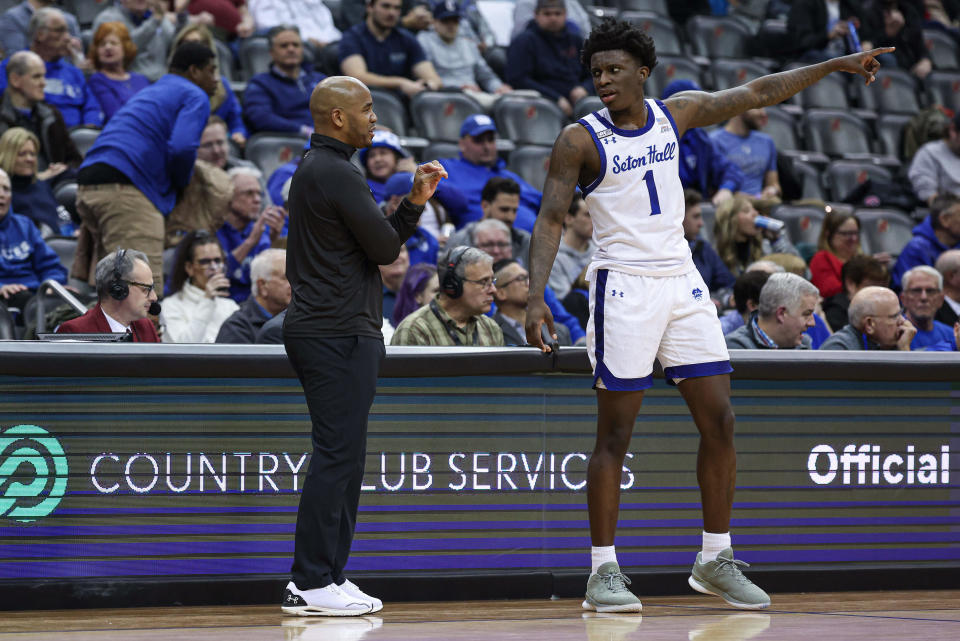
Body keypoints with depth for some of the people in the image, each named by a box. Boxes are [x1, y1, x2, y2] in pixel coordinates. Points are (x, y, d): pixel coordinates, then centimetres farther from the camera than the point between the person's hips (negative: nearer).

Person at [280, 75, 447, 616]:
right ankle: (310, 585, -10)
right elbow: (385, 249, -12)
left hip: (342, 333, 11)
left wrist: (415, 202, 9)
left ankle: (329, 576, 14)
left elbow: (386, 239, 21)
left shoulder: (316, 169, 20)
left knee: (345, 458, 12)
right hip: (338, 334, -11)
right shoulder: (337, 174, -13)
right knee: (337, 456, -10)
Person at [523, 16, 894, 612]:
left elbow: (756, 94, 14)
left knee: (719, 422, 3)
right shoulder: (580, 140, -6)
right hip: (623, 288, -5)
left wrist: (836, 65, 15)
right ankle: (603, 572, 1)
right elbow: (551, 220, -10)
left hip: (683, 282, 5)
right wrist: (536, 297, -22)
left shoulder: (677, 113, 7)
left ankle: (716, 560, 13)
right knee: (616, 434, -4)